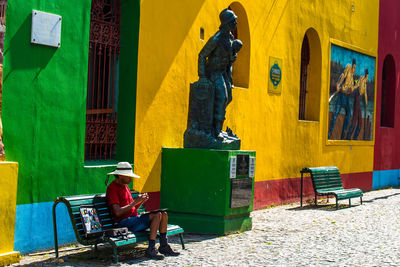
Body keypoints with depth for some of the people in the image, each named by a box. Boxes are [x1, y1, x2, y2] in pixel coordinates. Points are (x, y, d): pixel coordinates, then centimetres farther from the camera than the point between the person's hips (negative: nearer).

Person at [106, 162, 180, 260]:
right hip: (125, 223, -9)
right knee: (157, 215, -24)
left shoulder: (125, 187, 21)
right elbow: (118, 212, -20)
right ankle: (151, 249, -26)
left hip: (135, 218, 9)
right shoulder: (112, 188, -9)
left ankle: (164, 246, -2)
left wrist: (141, 201, 2)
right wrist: (135, 202, -17)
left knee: (164, 214, -4)